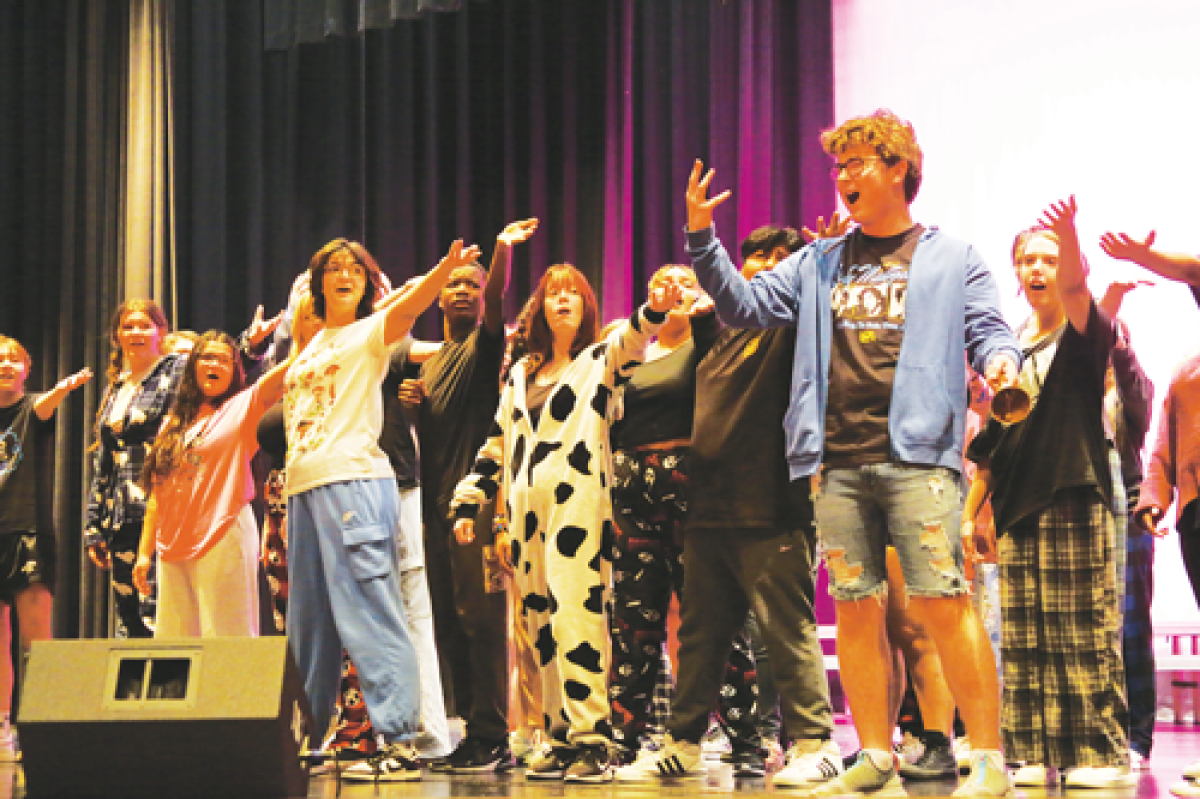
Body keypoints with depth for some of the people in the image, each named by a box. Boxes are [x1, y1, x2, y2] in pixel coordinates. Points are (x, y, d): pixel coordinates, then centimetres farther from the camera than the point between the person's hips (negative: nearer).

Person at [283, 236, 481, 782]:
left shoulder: (370, 334, 5)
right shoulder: (306, 351, 23)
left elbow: (405, 309, -17)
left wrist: (444, 270, -37)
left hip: (354, 481, -7)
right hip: (302, 490, 7)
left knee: (368, 613, -15)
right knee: (308, 624, 12)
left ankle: (399, 741, -18)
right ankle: (302, 734, 21)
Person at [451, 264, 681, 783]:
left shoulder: (601, 359, 8)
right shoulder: (521, 374, 22)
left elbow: (631, 339, -15)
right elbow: (497, 443, 24)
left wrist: (654, 311, -37)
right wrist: (468, 502, 17)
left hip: (578, 505, -6)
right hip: (526, 513, 6)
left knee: (574, 615, -16)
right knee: (541, 624, 4)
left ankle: (591, 740, -17)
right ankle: (561, 739, 7)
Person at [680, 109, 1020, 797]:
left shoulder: (951, 259, 10)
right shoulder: (818, 264, 20)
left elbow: (989, 331, 5)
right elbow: (744, 307, 16)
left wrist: (1000, 360, -18)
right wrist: (703, 239, 5)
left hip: (917, 456, -4)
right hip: (837, 462, 4)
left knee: (942, 603, -11)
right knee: (857, 609, 4)